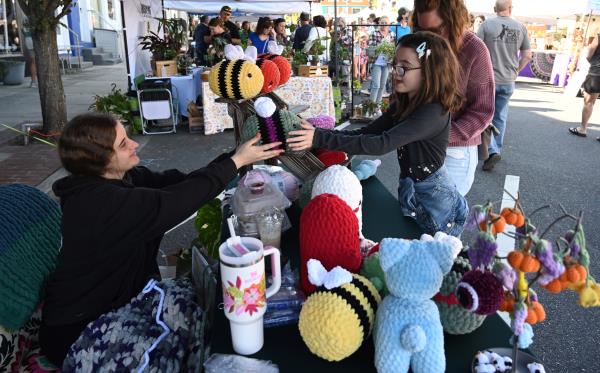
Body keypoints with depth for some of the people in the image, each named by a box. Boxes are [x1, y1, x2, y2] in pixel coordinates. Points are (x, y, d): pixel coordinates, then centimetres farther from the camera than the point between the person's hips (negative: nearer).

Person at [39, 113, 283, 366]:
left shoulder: (123, 177, -2)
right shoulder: (99, 202, -27)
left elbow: (178, 182, -6)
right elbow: (174, 201, -29)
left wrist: (236, 154, -14)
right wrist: (236, 161, -23)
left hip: (113, 302, 7)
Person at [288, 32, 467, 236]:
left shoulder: (434, 112, -26)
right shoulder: (404, 103, 1)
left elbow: (382, 144, -35)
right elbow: (366, 133, -5)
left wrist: (320, 139, -39)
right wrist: (317, 133, -18)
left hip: (435, 201, -8)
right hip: (410, 191, 8)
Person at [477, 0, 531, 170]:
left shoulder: (487, 24, -8)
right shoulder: (521, 27, 2)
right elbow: (527, 55, 5)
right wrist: (515, 71, 17)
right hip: (508, 82, 3)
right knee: (500, 117, 15)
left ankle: (492, 151, -9)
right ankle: (497, 150, 25)